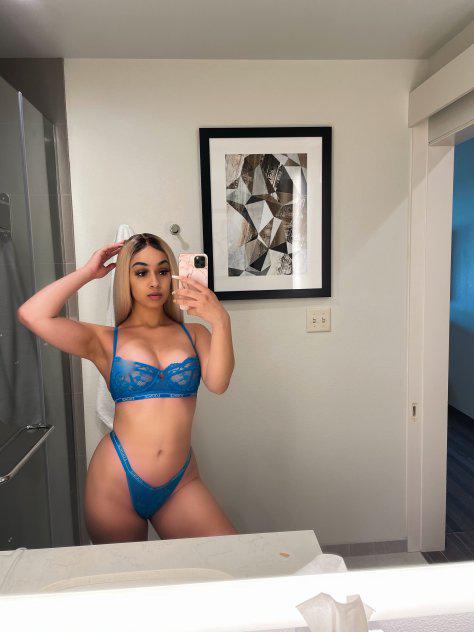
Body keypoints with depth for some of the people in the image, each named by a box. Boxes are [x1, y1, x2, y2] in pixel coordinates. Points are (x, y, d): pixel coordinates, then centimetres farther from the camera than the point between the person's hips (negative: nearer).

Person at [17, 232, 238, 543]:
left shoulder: (193, 334, 6)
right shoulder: (106, 340, 0)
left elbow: (218, 383, -12)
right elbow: (31, 314, -13)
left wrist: (220, 321, -26)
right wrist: (88, 272, -4)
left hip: (181, 484, 2)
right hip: (116, 483, -1)